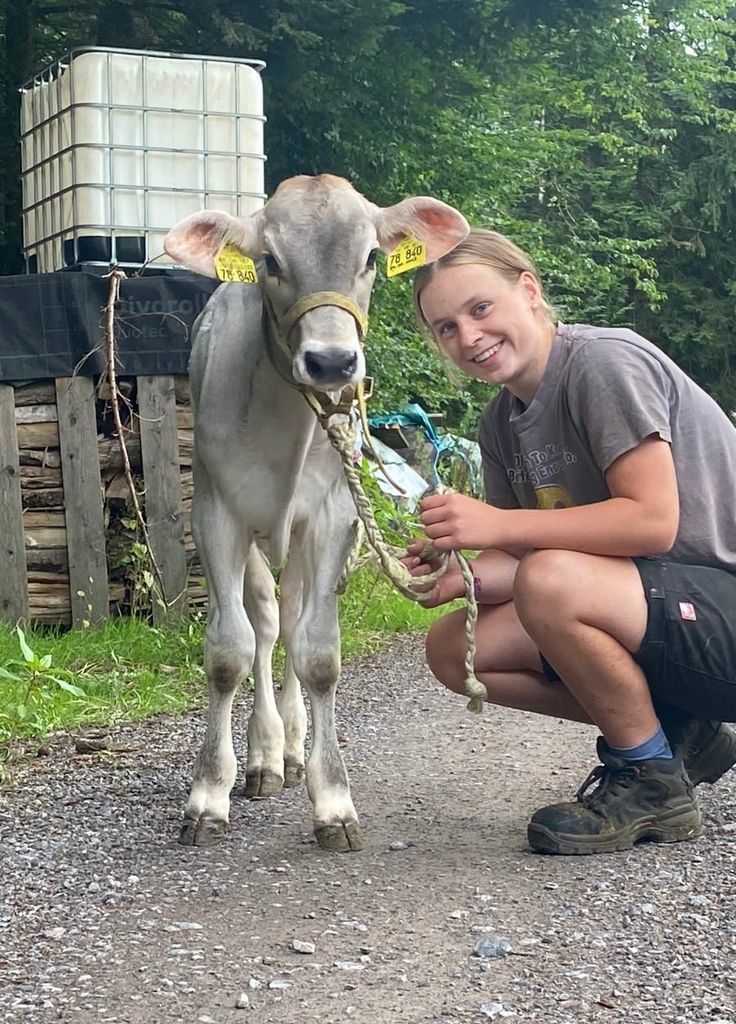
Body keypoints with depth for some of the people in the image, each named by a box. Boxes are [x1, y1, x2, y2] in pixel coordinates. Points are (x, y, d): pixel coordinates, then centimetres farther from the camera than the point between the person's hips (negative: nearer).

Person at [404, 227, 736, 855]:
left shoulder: (604, 362, -17)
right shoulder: (502, 420, 9)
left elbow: (653, 521, -24)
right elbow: (519, 556, 8)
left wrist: (497, 524, -25)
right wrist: (459, 577, -14)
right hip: (653, 614, 9)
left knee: (553, 583, -33)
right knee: (455, 649, -2)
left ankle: (652, 782, -9)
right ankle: (678, 733, 6)